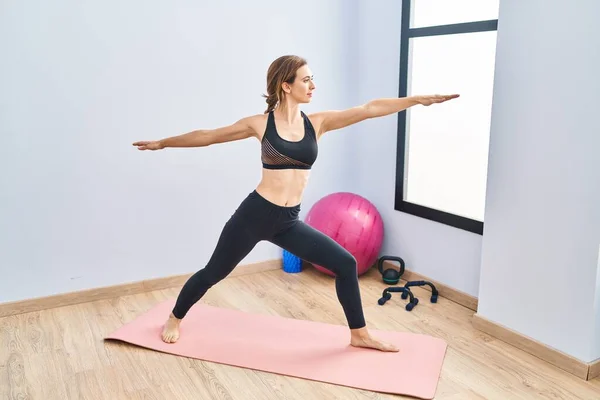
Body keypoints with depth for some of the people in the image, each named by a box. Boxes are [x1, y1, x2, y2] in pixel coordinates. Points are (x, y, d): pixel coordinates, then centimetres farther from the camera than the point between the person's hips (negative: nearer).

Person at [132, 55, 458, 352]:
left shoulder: (317, 123, 2)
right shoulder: (261, 123, -6)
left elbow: (370, 109, -5)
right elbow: (208, 136, 4)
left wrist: (418, 99, -10)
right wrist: (162, 143, 12)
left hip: (288, 222, 4)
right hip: (254, 214, -4)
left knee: (345, 263, 0)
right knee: (213, 273, 12)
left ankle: (359, 334, 19)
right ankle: (174, 319, 40)